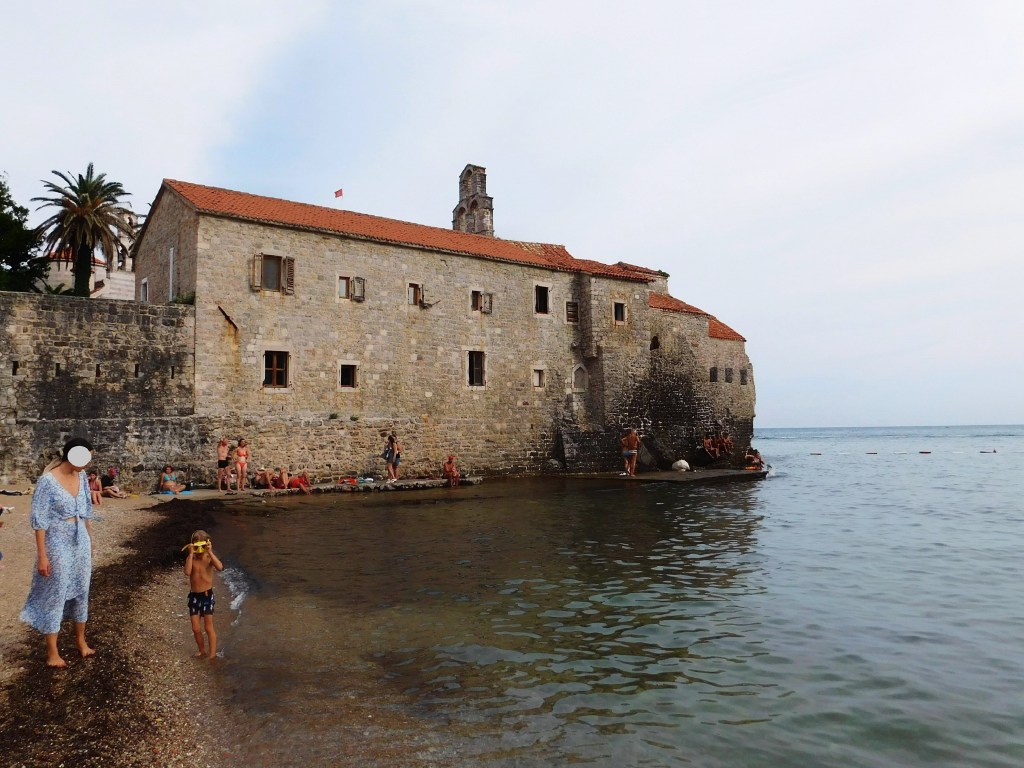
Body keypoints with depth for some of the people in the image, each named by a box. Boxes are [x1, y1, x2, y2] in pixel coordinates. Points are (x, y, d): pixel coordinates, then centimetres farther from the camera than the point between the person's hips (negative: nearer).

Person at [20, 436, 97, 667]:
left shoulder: (81, 476, 1)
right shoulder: (48, 481, -19)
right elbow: (39, 521, -16)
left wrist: (90, 540, 17)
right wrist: (42, 555, -16)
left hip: (81, 541, 6)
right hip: (58, 544, -6)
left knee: (81, 590, 16)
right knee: (55, 595, 5)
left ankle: (80, 639, 34)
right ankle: (52, 652, 18)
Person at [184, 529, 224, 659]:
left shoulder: (209, 558, -8)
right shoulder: (191, 559, -3)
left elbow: (220, 567, -29)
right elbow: (187, 572, -24)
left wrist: (210, 552, -28)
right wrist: (191, 554, -23)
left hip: (207, 595, -3)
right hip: (194, 596, 3)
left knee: (208, 627, 3)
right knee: (195, 628, 10)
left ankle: (212, 654, 14)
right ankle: (202, 650, 31)